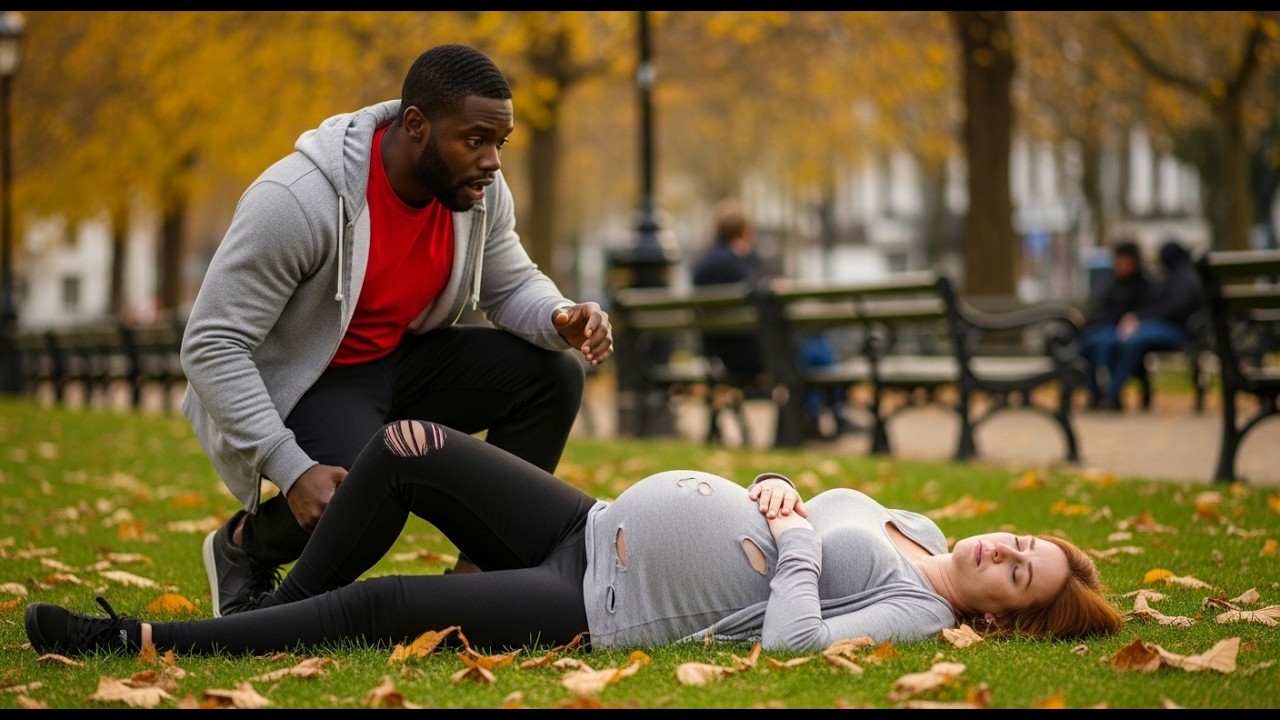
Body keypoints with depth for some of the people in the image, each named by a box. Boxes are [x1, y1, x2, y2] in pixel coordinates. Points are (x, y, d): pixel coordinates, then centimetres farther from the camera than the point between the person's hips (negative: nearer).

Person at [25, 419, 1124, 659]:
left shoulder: (919, 612, -13)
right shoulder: (910, 524, 12)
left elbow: (789, 639, -28)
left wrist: (794, 545, -16)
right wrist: (776, 491, 1)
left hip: (597, 611, -8)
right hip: (597, 525, 8)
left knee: (378, 608, -14)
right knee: (408, 450, -3)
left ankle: (146, 643, -2)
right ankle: (267, 608, 9)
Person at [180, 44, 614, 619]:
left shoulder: (479, 191, -10)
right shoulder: (298, 200, -30)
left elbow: (513, 287, 6)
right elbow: (211, 345, -27)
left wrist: (563, 318, -20)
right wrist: (291, 469, -35)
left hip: (399, 363, 7)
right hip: (295, 387, -7)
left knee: (553, 376, -11)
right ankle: (243, 546, 0)